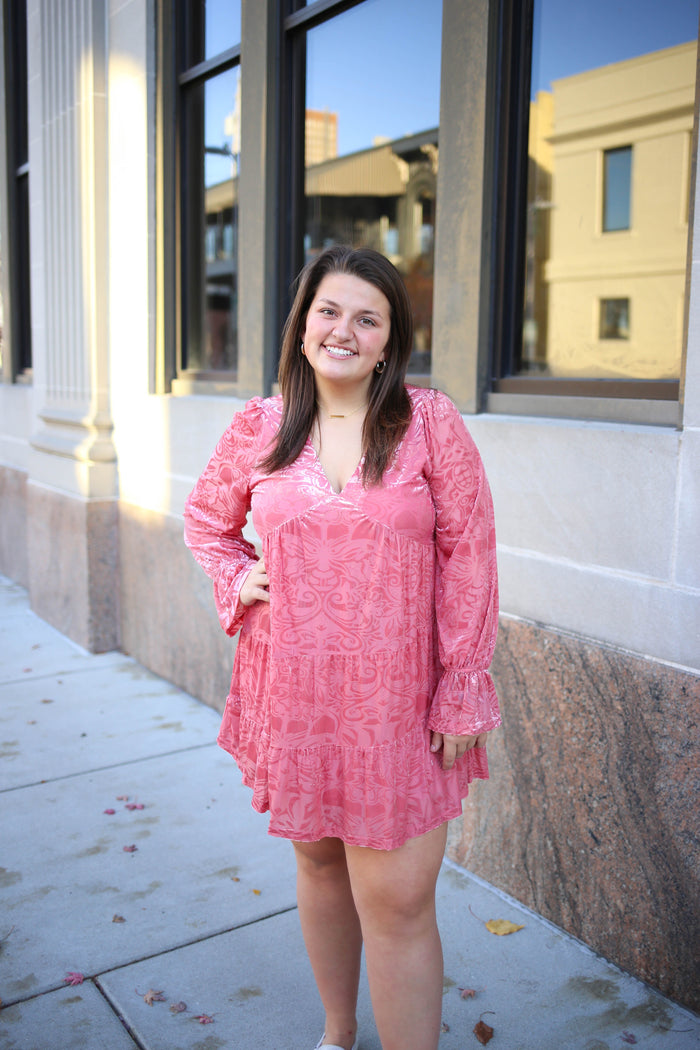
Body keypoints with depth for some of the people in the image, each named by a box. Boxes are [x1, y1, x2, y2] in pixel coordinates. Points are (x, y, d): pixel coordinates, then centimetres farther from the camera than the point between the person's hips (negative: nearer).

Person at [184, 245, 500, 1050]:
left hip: (397, 699, -3)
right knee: (318, 862, 20)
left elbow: (468, 558, -7)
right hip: (294, 691, 4)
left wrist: (461, 690, -8)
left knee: (397, 902, -2)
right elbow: (206, 518, 18)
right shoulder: (258, 427, 1)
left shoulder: (430, 422, -7)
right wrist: (238, 578, 0)